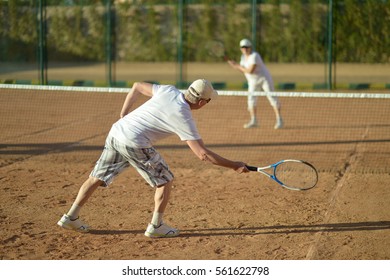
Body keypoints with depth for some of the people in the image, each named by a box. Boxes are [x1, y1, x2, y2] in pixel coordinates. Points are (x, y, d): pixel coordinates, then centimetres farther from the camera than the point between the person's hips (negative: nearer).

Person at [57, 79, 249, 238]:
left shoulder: (168, 91, 6)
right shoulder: (183, 118, -11)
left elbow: (137, 87, 17)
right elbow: (203, 154, -13)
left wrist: (123, 116, 25)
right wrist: (234, 166, -7)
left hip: (116, 131, 7)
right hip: (134, 144, -7)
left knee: (97, 178, 17)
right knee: (165, 181, 10)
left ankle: (71, 217, 20)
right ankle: (156, 226, 15)